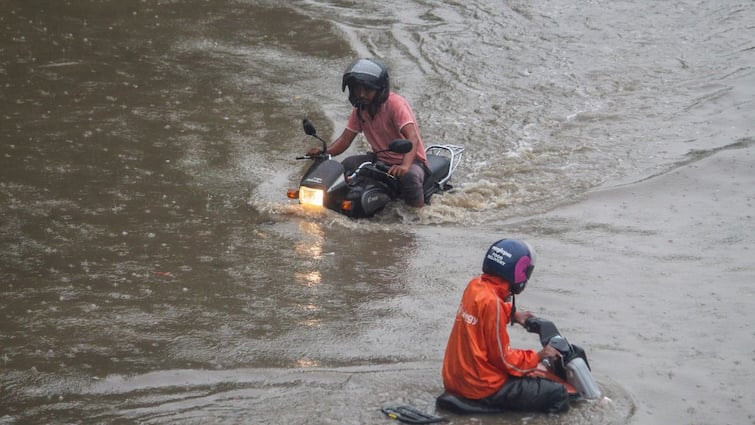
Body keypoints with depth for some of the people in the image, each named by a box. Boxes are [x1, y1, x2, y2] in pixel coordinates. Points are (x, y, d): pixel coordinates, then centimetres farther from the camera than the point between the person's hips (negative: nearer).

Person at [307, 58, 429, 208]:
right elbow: (346, 138, 0)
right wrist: (324, 152, -21)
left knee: (409, 176, -39)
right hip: (381, 159, 6)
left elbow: (413, 138, -32)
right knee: (348, 165, -16)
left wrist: (405, 165, -51)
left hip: (411, 159, -6)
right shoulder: (360, 109, 2)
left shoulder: (394, 103, -21)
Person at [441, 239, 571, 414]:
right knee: (558, 395, -10)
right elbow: (503, 359, -16)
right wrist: (538, 356, -3)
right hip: (482, 389, -9)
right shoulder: (492, 303, -23)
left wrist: (513, 315, 17)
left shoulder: (475, 284, 2)